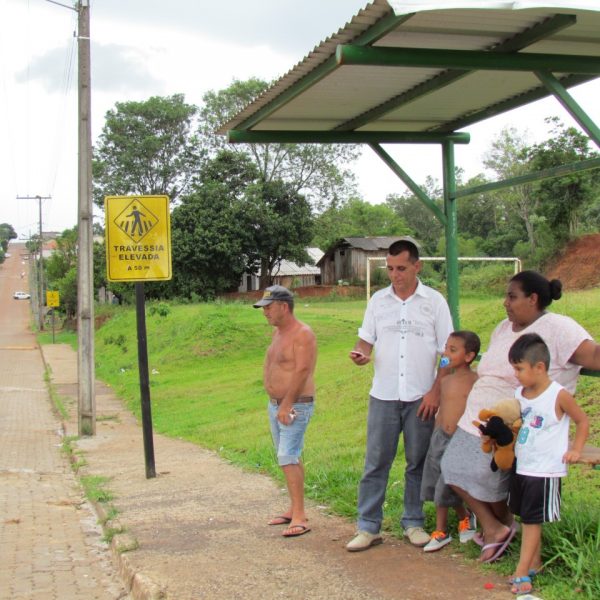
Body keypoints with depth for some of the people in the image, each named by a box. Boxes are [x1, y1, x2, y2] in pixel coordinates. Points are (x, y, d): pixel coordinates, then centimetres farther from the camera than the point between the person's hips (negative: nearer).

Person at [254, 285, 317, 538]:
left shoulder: (303, 334, -15)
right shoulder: (277, 332, 13)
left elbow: (302, 371, -22)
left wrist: (286, 404, -22)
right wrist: (269, 387, 7)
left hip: (296, 406, -9)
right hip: (275, 404, 9)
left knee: (288, 458, -15)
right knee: (290, 458, 14)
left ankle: (299, 517, -13)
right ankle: (294, 508, 23)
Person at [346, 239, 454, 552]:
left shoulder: (434, 301, -1)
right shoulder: (378, 300, 6)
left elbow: (448, 352, -1)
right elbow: (366, 339, 10)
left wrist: (435, 391, -8)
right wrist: (361, 353, -14)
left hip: (421, 396, -1)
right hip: (383, 395, 2)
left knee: (417, 463, 8)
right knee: (375, 463, 1)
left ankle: (413, 523, 20)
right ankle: (368, 526, 7)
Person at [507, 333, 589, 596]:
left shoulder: (559, 395, -14)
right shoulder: (519, 394, 3)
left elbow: (583, 421, -3)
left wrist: (575, 450, -10)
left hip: (545, 471, -6)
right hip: (522, 467, 6)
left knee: (532, 520, -2)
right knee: (527, 519, 15)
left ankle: (521, 574, 3)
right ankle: (534, 563, 29)